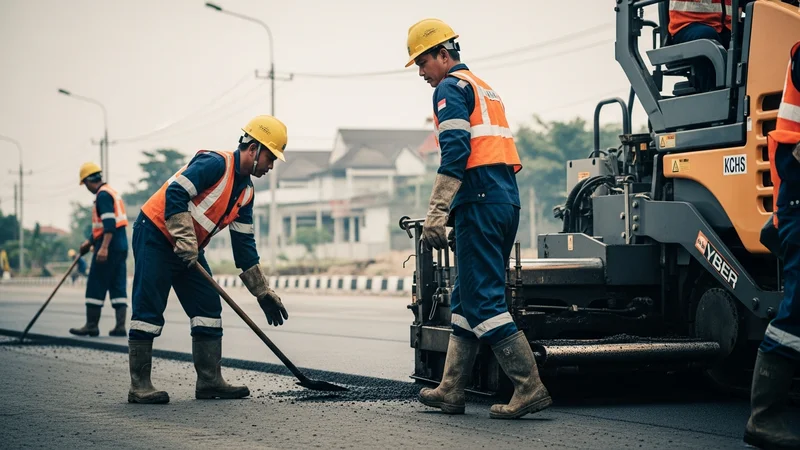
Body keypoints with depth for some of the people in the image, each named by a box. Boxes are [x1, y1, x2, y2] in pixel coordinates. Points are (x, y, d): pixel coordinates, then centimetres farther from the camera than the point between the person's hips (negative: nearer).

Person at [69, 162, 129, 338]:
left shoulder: (103, 195, -11)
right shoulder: (112, 192, 20)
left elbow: (109, 223, -22)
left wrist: (103, 247, -27)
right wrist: (90, 242, 34)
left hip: (109, 247, -9)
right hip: (121, 246, 9)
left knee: (96, 287, -1)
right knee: (118, 287, 6)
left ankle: (91, 326, 3)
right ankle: (120, 326, 2)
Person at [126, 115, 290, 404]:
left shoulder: (246, 192, 10)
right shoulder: (215, 163, -16)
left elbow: (244, 244, 13)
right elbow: (175, 193, -26)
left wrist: (263, 292, 10)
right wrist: (185, 238, -31)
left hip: (188, 249, 9)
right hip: (156, 233, -9)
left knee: (209, 308, 4)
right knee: (149, 310, -9)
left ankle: (209, 381, 7)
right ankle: (139, 386, -7)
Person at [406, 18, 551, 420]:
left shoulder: (451, 88, -3)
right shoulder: (485, 89, 26)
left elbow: (455, 153, -16)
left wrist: (436, 214, -19)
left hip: (479, 201, -10)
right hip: (507, 200, 10)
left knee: (482, 300, -10)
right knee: (466, 299, 12)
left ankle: (530, 389, -14)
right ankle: (451, 392, 15)